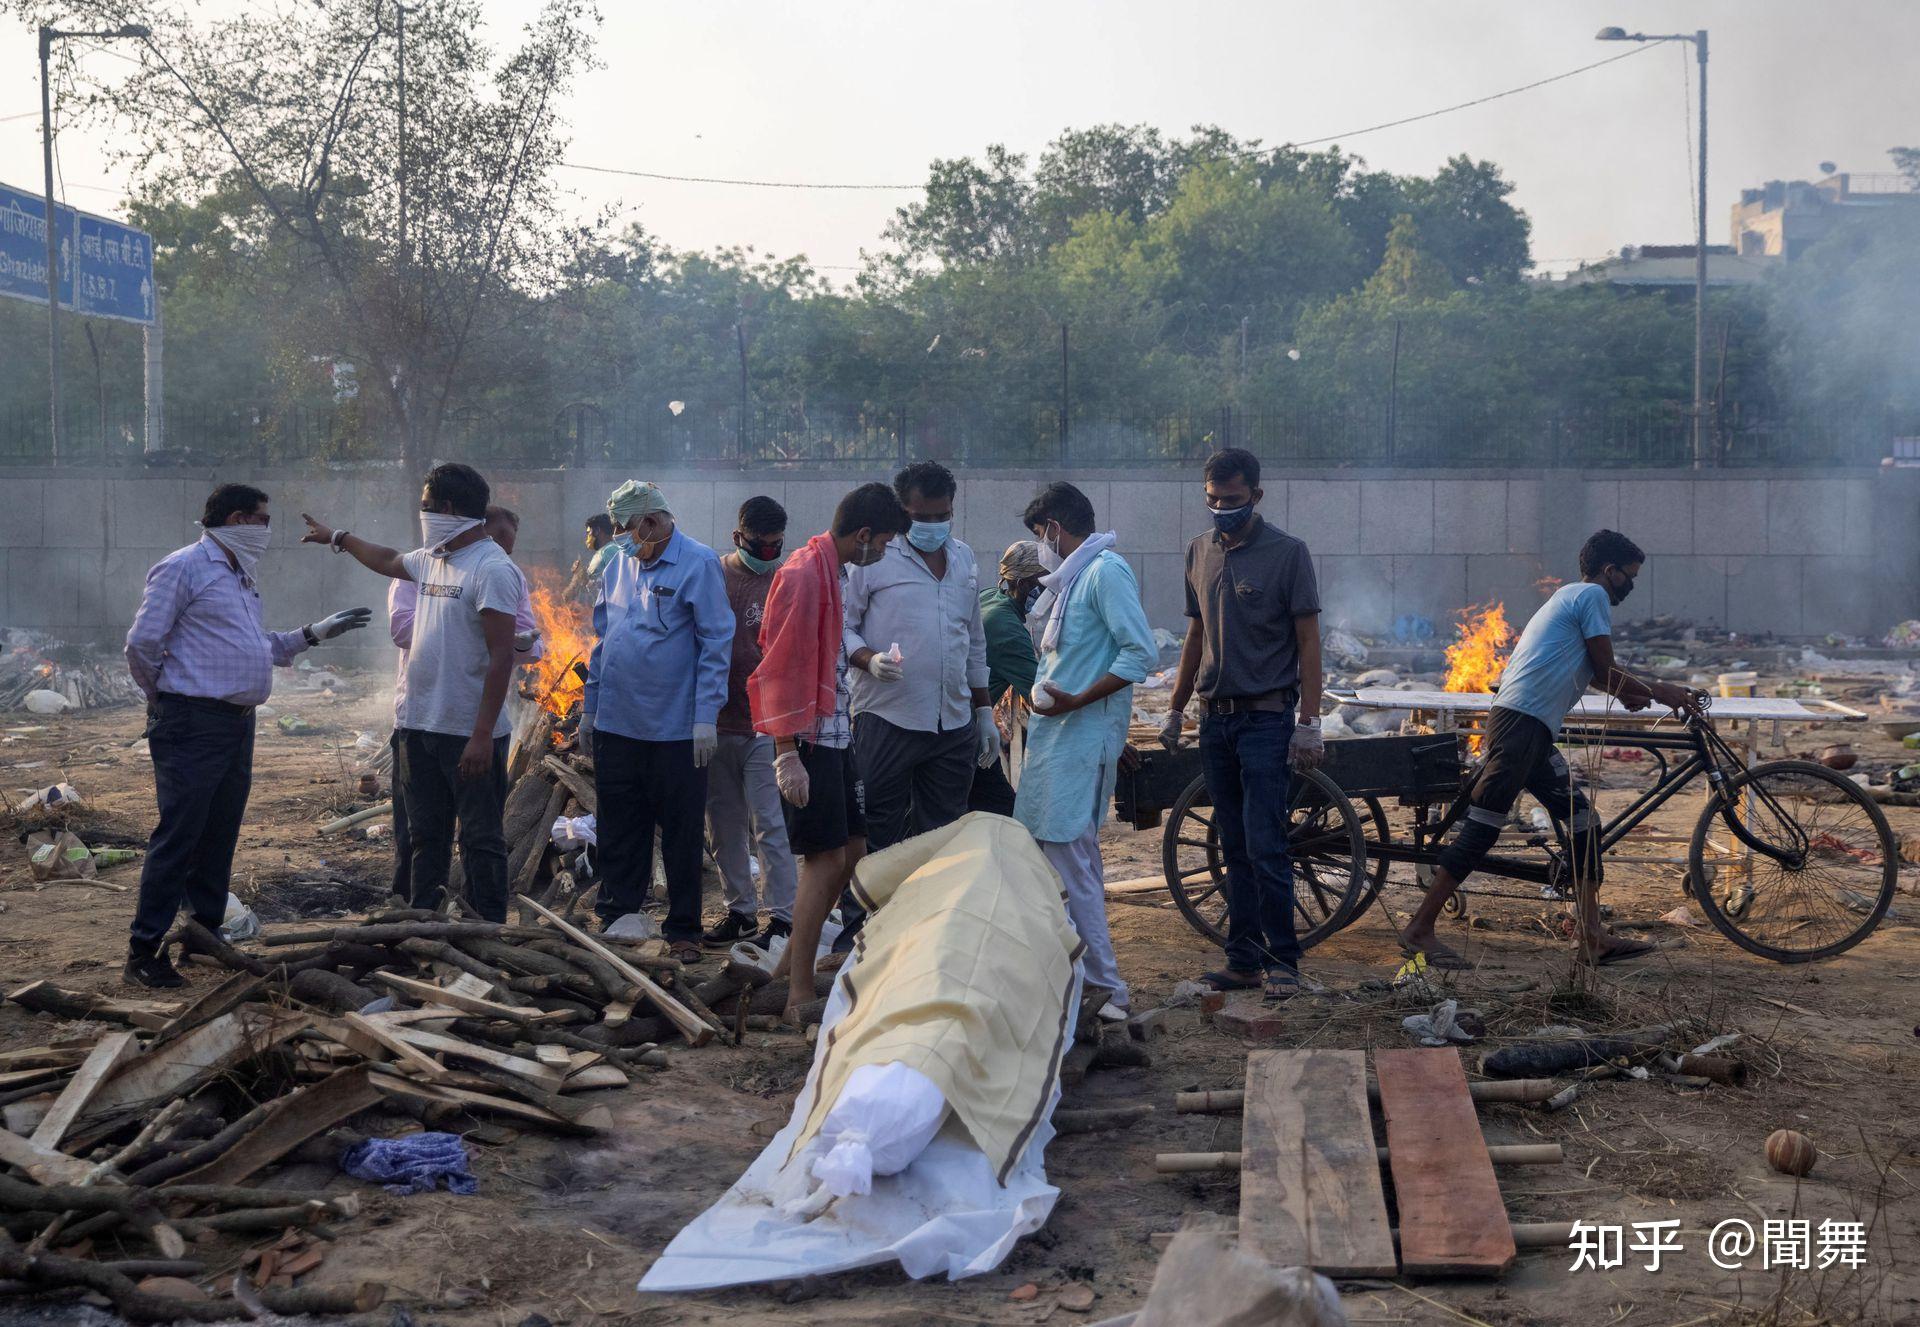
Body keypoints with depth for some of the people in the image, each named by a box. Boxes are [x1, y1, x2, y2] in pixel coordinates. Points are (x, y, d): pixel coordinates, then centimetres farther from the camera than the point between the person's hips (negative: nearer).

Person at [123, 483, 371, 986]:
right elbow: (143, 642, -13)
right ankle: (145, 949, -3)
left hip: (237, 724, 9)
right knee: (177, 836, -8)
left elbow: (260, 647, 25)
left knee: (219, 837, 13)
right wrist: (164, 697, -1)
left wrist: (315, 634, 19)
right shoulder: (184, 567, -10)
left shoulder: (240, 578, 20)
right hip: (192, 725, -9)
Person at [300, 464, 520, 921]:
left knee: (481, 840, -2)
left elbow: (502, 657, -21)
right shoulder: (431, 559, 12)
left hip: (469, 734, -9)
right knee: (425, 836, 16)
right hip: (420, 726, 9)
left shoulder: (493, 569, -16)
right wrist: (337, 537, 48)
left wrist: (482, 735, -24)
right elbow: (388, 560, 38)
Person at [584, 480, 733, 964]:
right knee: (619, 832, 10)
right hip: (616, 724, 5)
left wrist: (706, 716, -14)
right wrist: (590, 705, 16)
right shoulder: (619, 565, 11)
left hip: (676, 729, -5)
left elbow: (716, 642, -10)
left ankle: (683, 930, 14)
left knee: (681, 834, 4)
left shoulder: (699, 563, -8)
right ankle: (617, 920, 21)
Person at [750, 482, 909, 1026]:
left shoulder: (836, 573, 14)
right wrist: (786, 753, -22)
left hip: (836, 735, 10)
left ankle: (794, 956, 26)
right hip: (810, 739, -10)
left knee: (852, 850, 13)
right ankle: (799, 994, 1)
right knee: (825, 859, -6)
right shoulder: (803, 576, -16)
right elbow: (781, 669, -20)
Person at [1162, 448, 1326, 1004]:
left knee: (1264, 846, -8)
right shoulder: (1200, 553, 11)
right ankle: (1243, 959, 13)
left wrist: (1309, 721, -12)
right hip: (1216, 718, 5)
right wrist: (1175, 711, 19)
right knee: (1235, 848, 8)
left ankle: (1282, 960, 0)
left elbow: (1308, 639, -6)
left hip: (1266, 717, -5)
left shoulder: (1287, 552, -5)